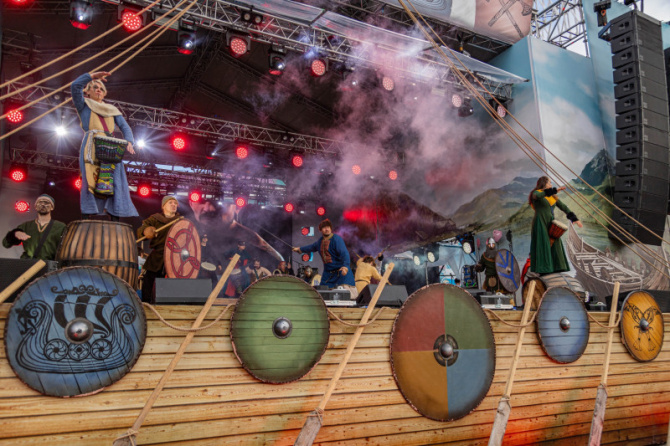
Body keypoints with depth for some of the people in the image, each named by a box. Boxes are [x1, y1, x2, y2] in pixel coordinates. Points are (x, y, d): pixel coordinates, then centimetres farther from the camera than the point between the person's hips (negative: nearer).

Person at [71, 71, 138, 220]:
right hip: (91, 148, -2)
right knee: (90, 182, -15)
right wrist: (93, 75, 7)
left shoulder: (112, 110, 28)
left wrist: (129, 142, -6)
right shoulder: (84, 105, 20)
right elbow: (75, 86, 2)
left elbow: (125, 127, 13)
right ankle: (86, 218, -18)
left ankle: (115, 221, -16)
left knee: (115, 183, -11)